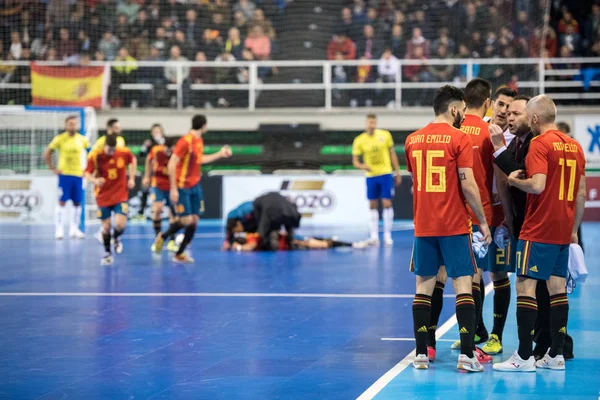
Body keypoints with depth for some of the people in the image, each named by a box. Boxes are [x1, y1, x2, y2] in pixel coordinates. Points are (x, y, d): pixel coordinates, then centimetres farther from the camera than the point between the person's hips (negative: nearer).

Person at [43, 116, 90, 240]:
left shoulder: (82, 139, 5)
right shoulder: (60, 139, -3)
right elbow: (47, 153, 0)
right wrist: (52, 168, -3)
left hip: (78, 174, 3)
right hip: (64, 174, -3)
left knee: (77, 202, 5)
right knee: (62, 201, -5)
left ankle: (74, 229, 12)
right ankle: (59, 229, -2)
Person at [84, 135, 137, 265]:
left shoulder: (124, 152, -11)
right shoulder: (95, 155, -16)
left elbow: (133, 160, 12)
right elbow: (87, 173, -14)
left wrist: (132, 178, 4)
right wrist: (95, 180, -35)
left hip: (120, 195, 1)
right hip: (103, 196, 0)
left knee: (120, 224, -14)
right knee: (106, 226, 3)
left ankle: (116, 239, 22)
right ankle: (108, 253, 25)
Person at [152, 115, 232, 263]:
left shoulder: (199, 141, 9)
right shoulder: (185, 141, -17)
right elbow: (172, 164, -19)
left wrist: (220, 154, 29)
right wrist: (173, 189, -22)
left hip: (195, 186, 8)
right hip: (182, 187, -8)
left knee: (194, 220, 3)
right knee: (187, 220, -10)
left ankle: (180, 254, 12)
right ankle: (163, 237, 15)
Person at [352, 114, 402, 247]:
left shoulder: (385, 135, -2)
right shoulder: (359, 140, -3)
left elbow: (392, 154, 6)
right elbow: (355, 161, 0)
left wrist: (397, 172, 6)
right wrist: (362, 166, -23)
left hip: (385, 174, -1)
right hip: (371, 176, 1)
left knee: (387, 203, -5)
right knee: (373, 205, 4)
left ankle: (387, 235, 0)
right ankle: (374, 236, 9)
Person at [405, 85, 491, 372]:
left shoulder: (412, 140, 8)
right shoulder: (459, 139, -9)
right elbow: (467, 184, -13)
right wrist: (482, 221, -4)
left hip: (423, 226, 5)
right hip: (454, 226, -5)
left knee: (424, 286, 9)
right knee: (463, 285, -2)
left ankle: (421, 354, 8)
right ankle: (466, 355, -8)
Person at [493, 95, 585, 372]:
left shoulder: (540, 144, -12)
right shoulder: (574, 146, 11)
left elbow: (538, 185, -23)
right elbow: (581, 193, 15)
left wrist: (514, 180, -4)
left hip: (538, 231, -8)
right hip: (563, 231, 8)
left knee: (525, 286, -5)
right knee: (558, 288, 10)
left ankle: (524, 357, -7)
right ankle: (556, 355, 11)